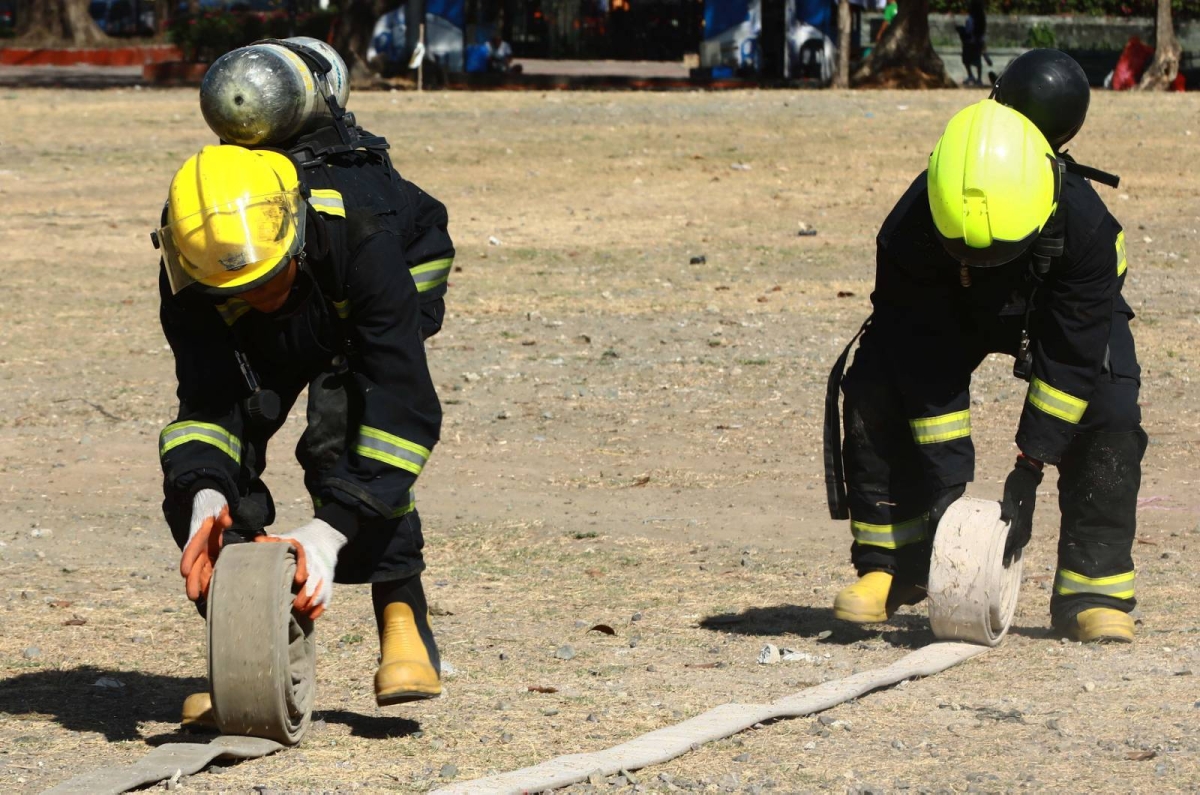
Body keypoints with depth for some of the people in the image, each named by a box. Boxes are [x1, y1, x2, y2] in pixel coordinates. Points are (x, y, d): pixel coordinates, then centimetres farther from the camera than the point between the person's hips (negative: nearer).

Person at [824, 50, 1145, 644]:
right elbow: (928, 370, -32)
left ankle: (1093, 591, -16)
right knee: (873, 393, -22)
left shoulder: (1083, 223, -40)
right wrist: (948, 484, -35)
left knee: (1109, 415, -25)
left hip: (1060, 314, -1)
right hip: (946, 312, 1)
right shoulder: (911, 229, -39)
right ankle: (886, 567, -9)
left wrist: (1028, 474, -34)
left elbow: (1070, 361, -32)